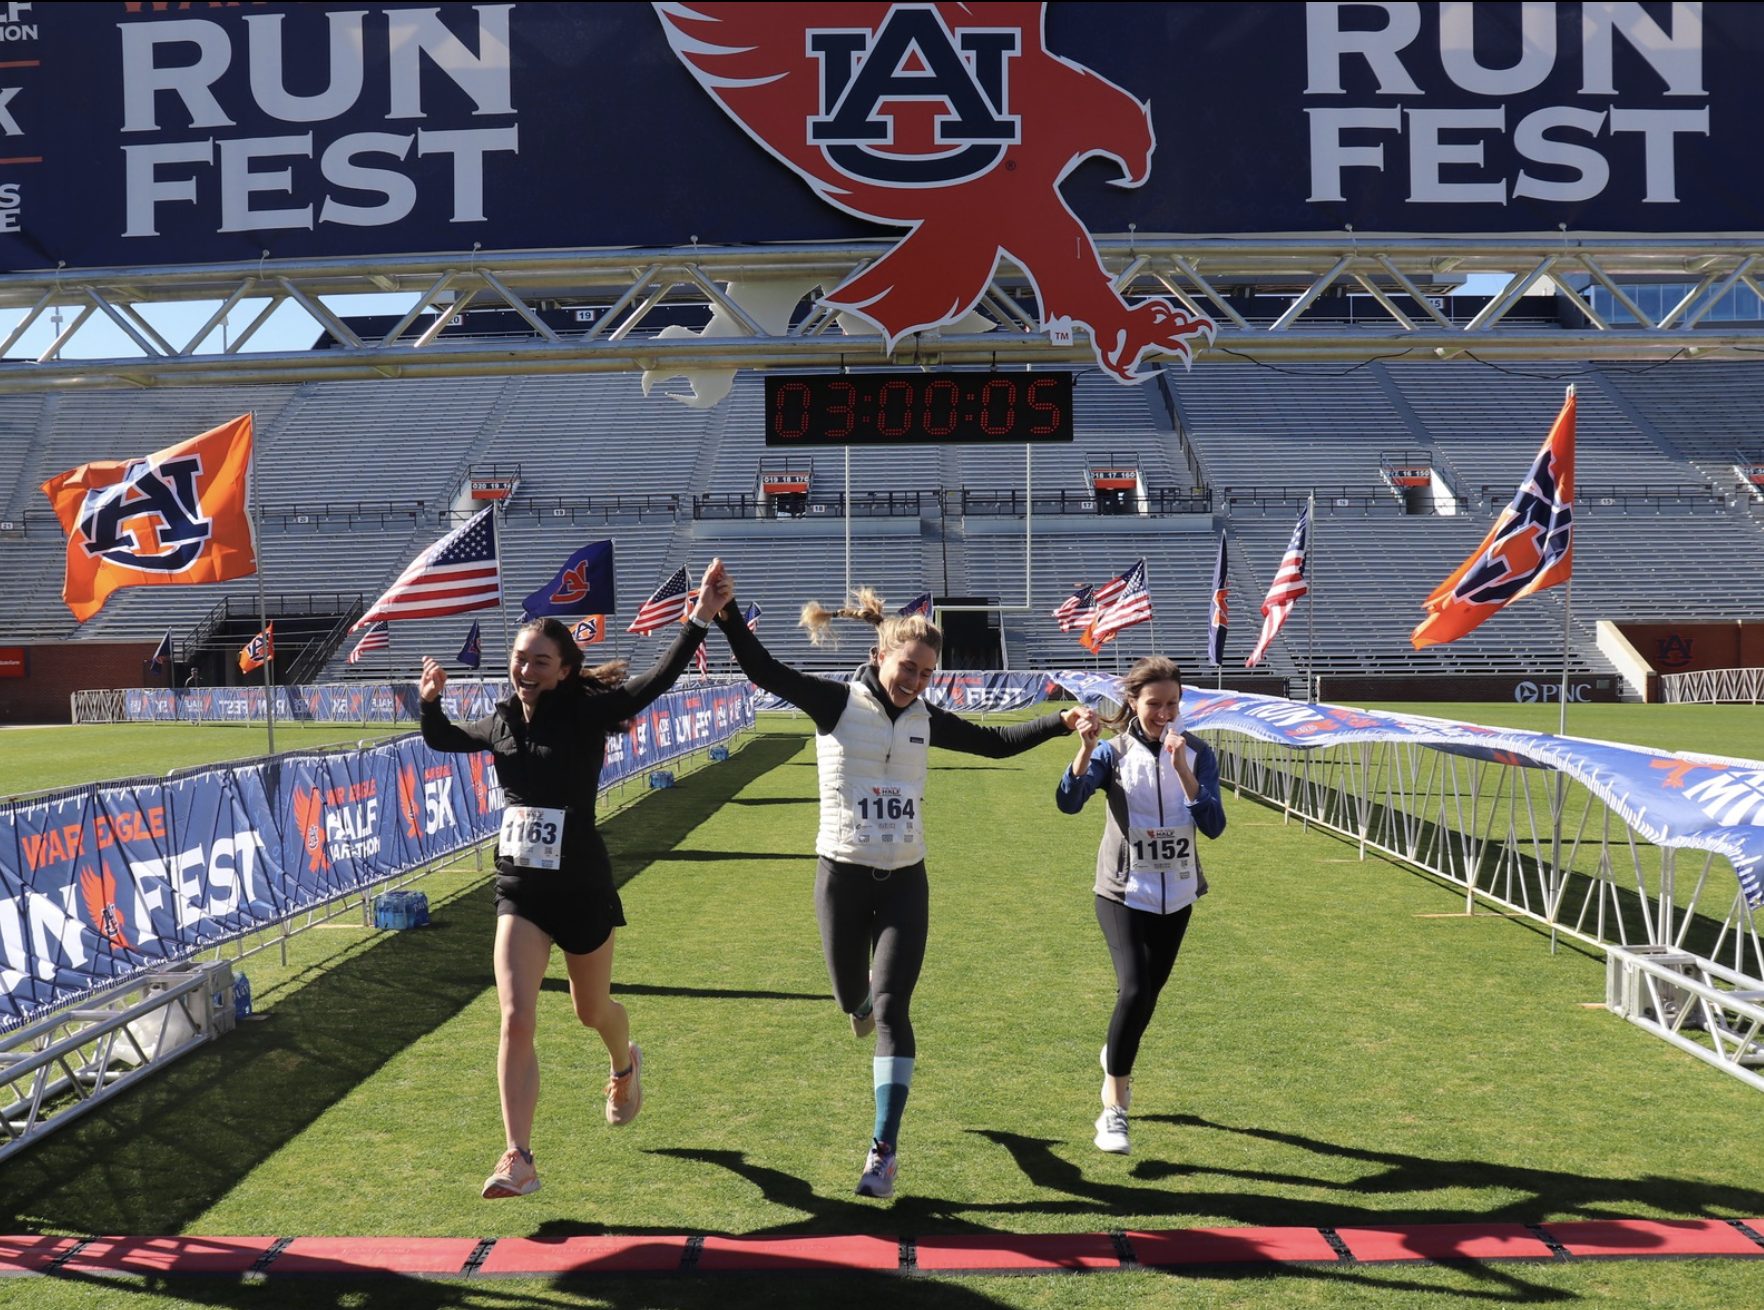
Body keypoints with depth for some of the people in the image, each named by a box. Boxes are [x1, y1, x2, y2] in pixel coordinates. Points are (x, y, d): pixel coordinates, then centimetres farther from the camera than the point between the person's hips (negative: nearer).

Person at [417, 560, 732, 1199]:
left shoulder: (586, 714, -12)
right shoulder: (501, 722, 3)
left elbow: (656, 680, -25)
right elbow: (443, 739, 23)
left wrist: (699, 620, -35)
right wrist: (430, 701, 3)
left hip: (582, 888, -3)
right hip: (519, 890, 3)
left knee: (592, 1011, 18)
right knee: (516, 1021, -11)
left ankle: (625, 1066, 54)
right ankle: (518, 1159, -7)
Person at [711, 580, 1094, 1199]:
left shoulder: (926, 720, 4)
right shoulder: (837, 704, -8)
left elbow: (996, 742, 16)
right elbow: (763, 671, -19)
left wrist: (1060, 722, 7)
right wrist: (727, 614, -33)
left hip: (904, 881, 2)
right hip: (842, 876, -2)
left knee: (891, 1010, -7)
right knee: (853, 997, 14)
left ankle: (884, 1151, -4)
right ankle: (864, 999, 56)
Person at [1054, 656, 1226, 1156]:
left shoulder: (1197, 753, -3)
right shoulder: (1114, 752, -8)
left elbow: (1214, 825, -12)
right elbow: (1068, 802, -23)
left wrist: (1182, 770, -24)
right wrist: (1085, 752, -37)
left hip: (1176, 895, 3)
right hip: (1123, 893, -3)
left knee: (1147, 994, 16)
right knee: (1134, 990, -19)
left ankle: (1115, 1058, 48)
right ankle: (1113, 1111, -10)